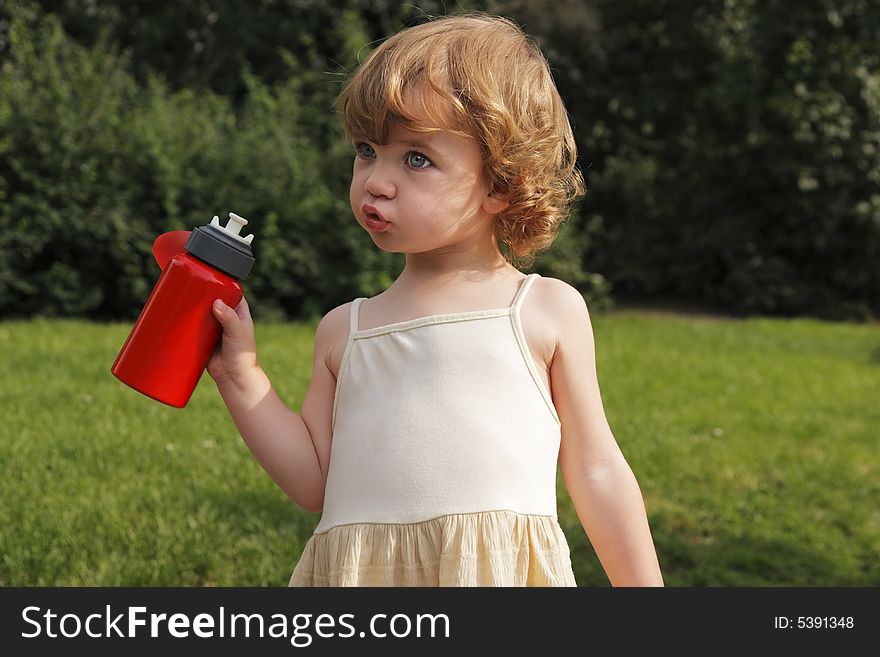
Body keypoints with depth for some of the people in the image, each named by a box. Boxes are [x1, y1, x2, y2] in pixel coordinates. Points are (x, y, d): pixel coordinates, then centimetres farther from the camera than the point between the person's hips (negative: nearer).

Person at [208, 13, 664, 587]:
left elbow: (597, 475, 6)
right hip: (359, 571, 3)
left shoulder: (549, 311, 1)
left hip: (503, 568, -2)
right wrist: (240, 376, 4)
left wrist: (643, 588, 7)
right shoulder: (345, 330, 9)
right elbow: (315, 483, 9)